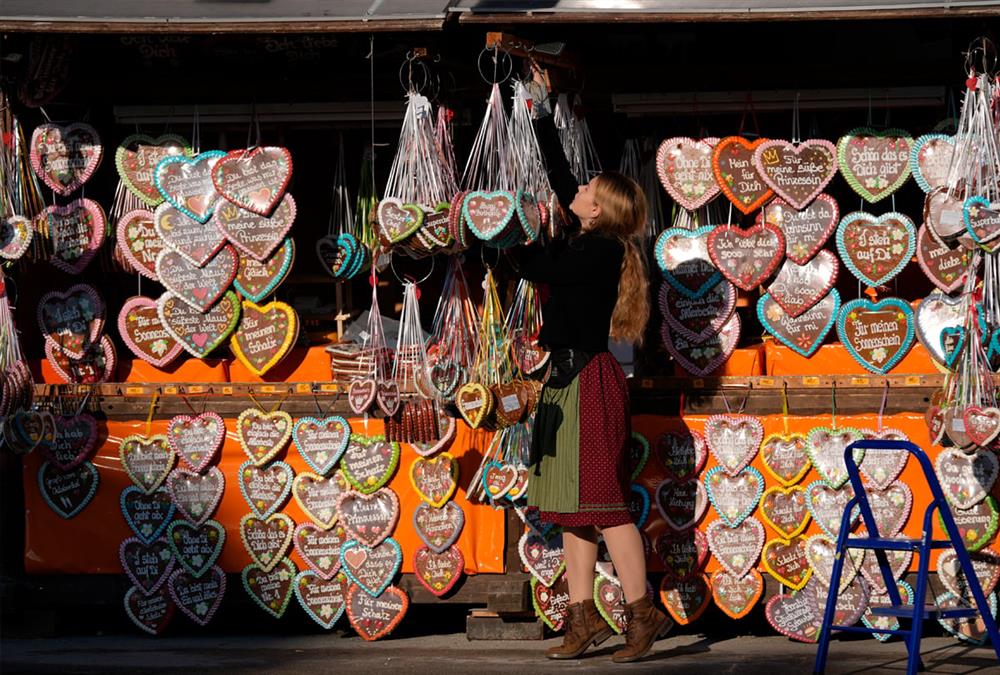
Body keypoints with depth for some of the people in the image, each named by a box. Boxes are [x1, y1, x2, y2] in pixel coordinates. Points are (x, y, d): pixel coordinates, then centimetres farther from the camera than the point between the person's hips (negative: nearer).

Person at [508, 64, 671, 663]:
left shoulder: (600, 250, -12)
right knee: (574, 506, 8)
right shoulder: (588, 242, 12)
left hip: (589, 378, -10)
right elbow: (560, 175, 20)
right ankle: (585, 618, 9)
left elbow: (540, 269, -16)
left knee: (603, 501, -10)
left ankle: (643, 613, -8)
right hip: (570, 377, 10)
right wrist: (542, 112, 23)